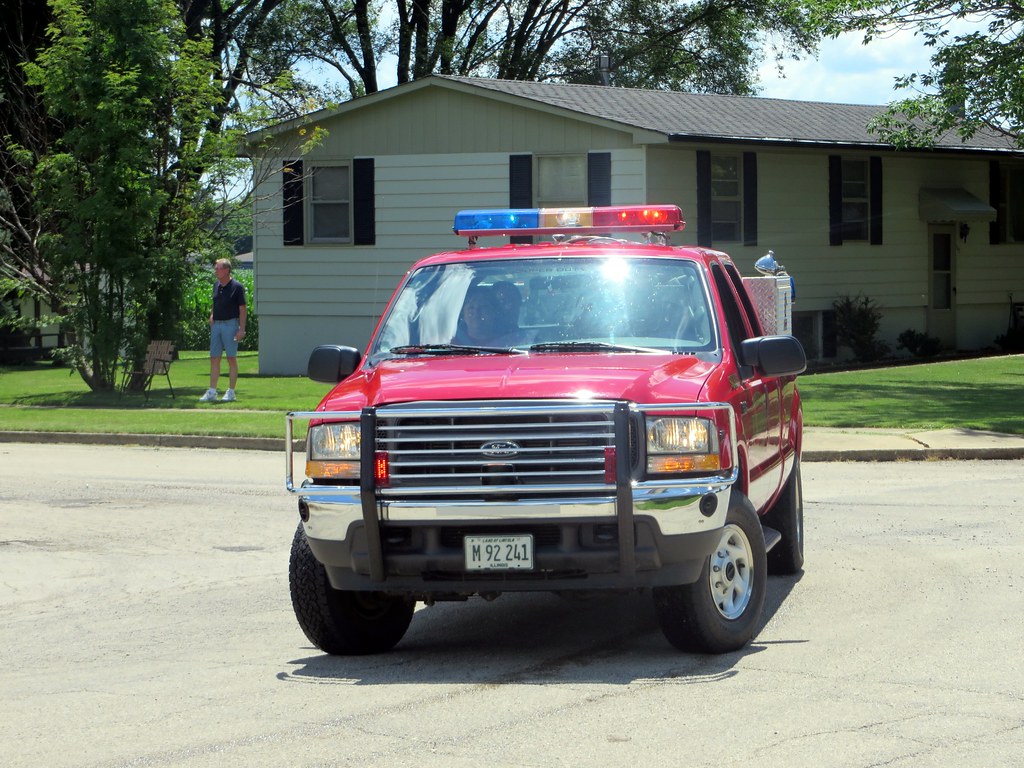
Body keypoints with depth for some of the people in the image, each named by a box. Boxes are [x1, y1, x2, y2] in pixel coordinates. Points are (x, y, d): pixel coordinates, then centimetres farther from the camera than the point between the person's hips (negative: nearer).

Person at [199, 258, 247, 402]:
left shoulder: (237, 287, -9)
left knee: (231, 358, -1)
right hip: (216, 325, 7)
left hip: (230, 324, -7)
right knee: (214, 358, 5)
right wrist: (211, 315, 7)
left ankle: (231, 392, 4)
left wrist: (242, 329, -15)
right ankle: (212, 392, 7)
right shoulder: (216, 285, 11)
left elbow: (242, 309, -10)